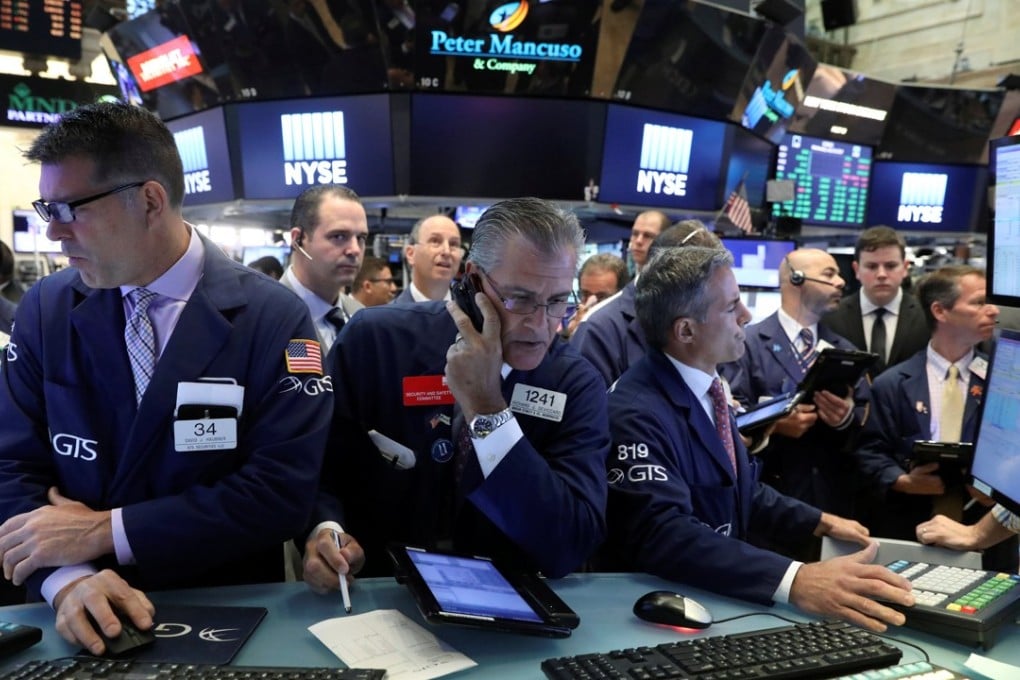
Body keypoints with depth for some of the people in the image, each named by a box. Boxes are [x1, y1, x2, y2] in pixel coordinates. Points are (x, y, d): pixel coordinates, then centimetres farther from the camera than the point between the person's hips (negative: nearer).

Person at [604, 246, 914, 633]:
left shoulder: (703, 388, 5)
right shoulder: (636, 413, -23)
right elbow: (663, 535, -35)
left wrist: (817, 522, 11)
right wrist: (794, 581, -43)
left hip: (716, 591, 8)